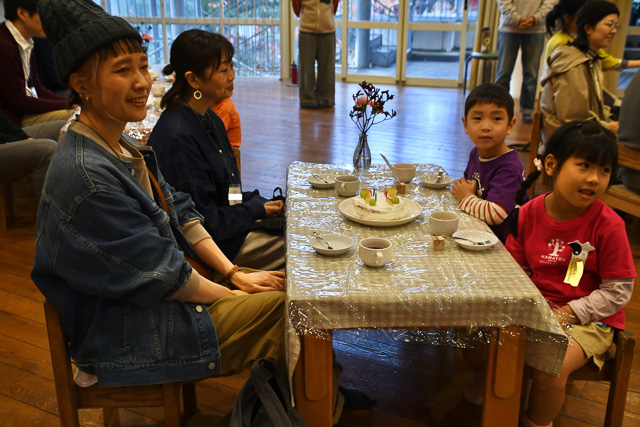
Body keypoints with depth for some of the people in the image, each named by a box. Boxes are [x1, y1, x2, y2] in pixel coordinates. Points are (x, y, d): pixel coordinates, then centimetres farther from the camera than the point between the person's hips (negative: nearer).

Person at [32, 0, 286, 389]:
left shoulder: (124, 148, 4)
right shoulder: (85, 176, -28)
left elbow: (181, 214, 7)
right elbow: (160, 275, -23)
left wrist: (234, 273, -2)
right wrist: (230, 293, -10)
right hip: (124, 341, -9)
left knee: (288, 285, 4)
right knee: (284, 306, -9)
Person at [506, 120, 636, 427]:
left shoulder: (608, 225, -15)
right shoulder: (528, 214, -5)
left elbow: (618, 291, -11)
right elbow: (518, 271, 4)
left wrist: (568, 313, -17)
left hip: (589, 318, -3)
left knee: (550, 369, -27)